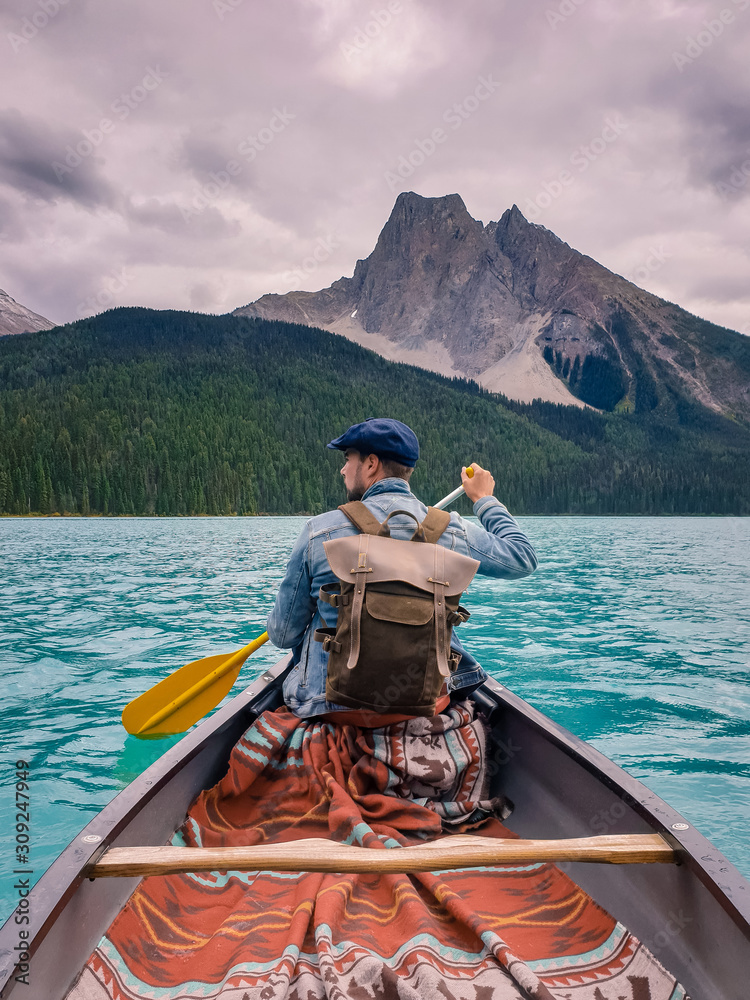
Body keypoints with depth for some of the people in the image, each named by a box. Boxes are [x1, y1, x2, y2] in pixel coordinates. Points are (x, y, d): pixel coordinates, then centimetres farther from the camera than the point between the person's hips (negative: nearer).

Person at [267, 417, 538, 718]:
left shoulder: (319, 532, -13)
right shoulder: (451, 530, -9)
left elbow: (283, 636, -5)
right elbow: (523, 558, 9)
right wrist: (486, 500, 23)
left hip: (332, 705, -1)